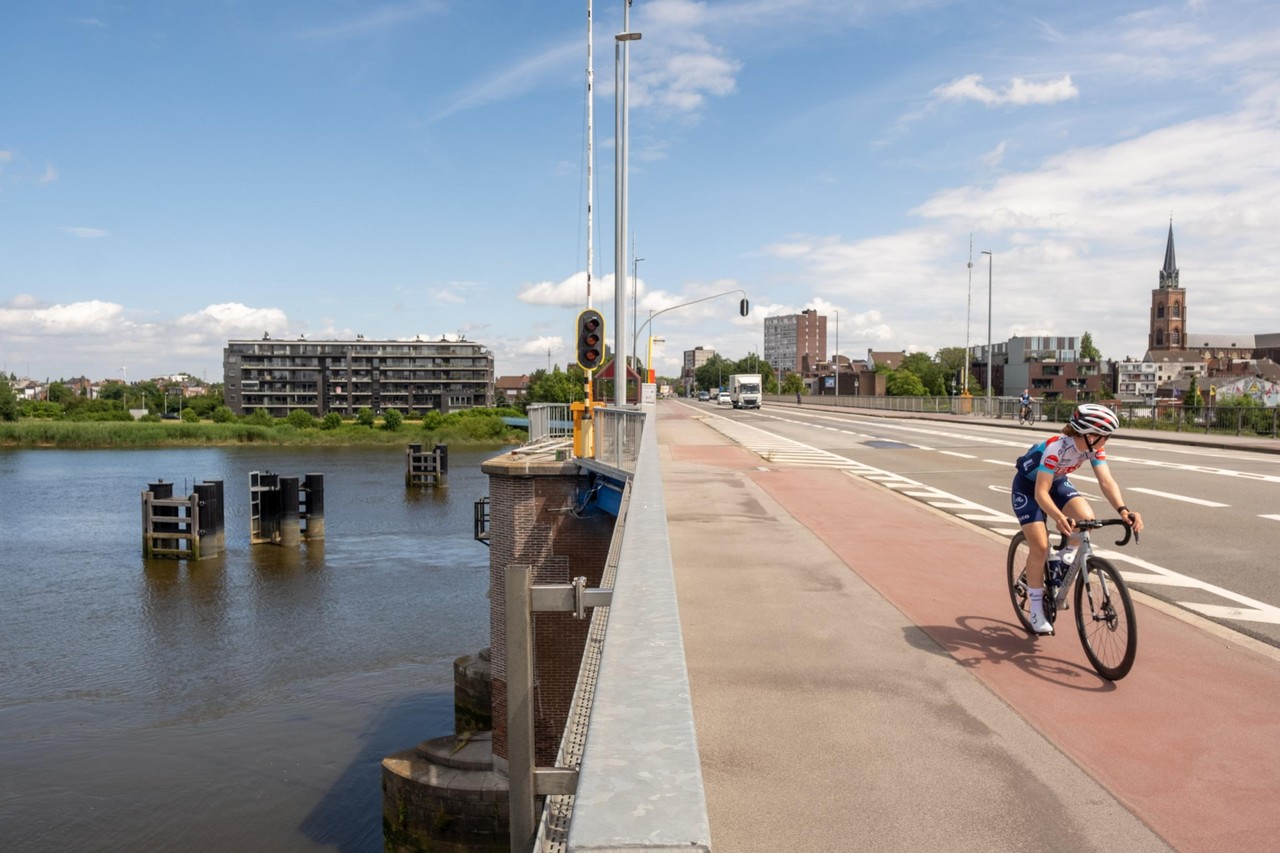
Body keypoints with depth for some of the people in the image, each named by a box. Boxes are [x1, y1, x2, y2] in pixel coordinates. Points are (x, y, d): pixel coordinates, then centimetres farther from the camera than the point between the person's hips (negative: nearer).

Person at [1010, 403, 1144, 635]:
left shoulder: (1094, 447, -19)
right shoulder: (1056, 447, -37)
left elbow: (1106, 481, -26)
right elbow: (1041, 493, -40)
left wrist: (1123, 510, -44)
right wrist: (1060, 518, -57)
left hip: (1058, 483, 6)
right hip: (1028, 487, -6)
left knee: (1087, 519, -22)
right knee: (1040, 546, -16)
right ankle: (1036, 608, 0)